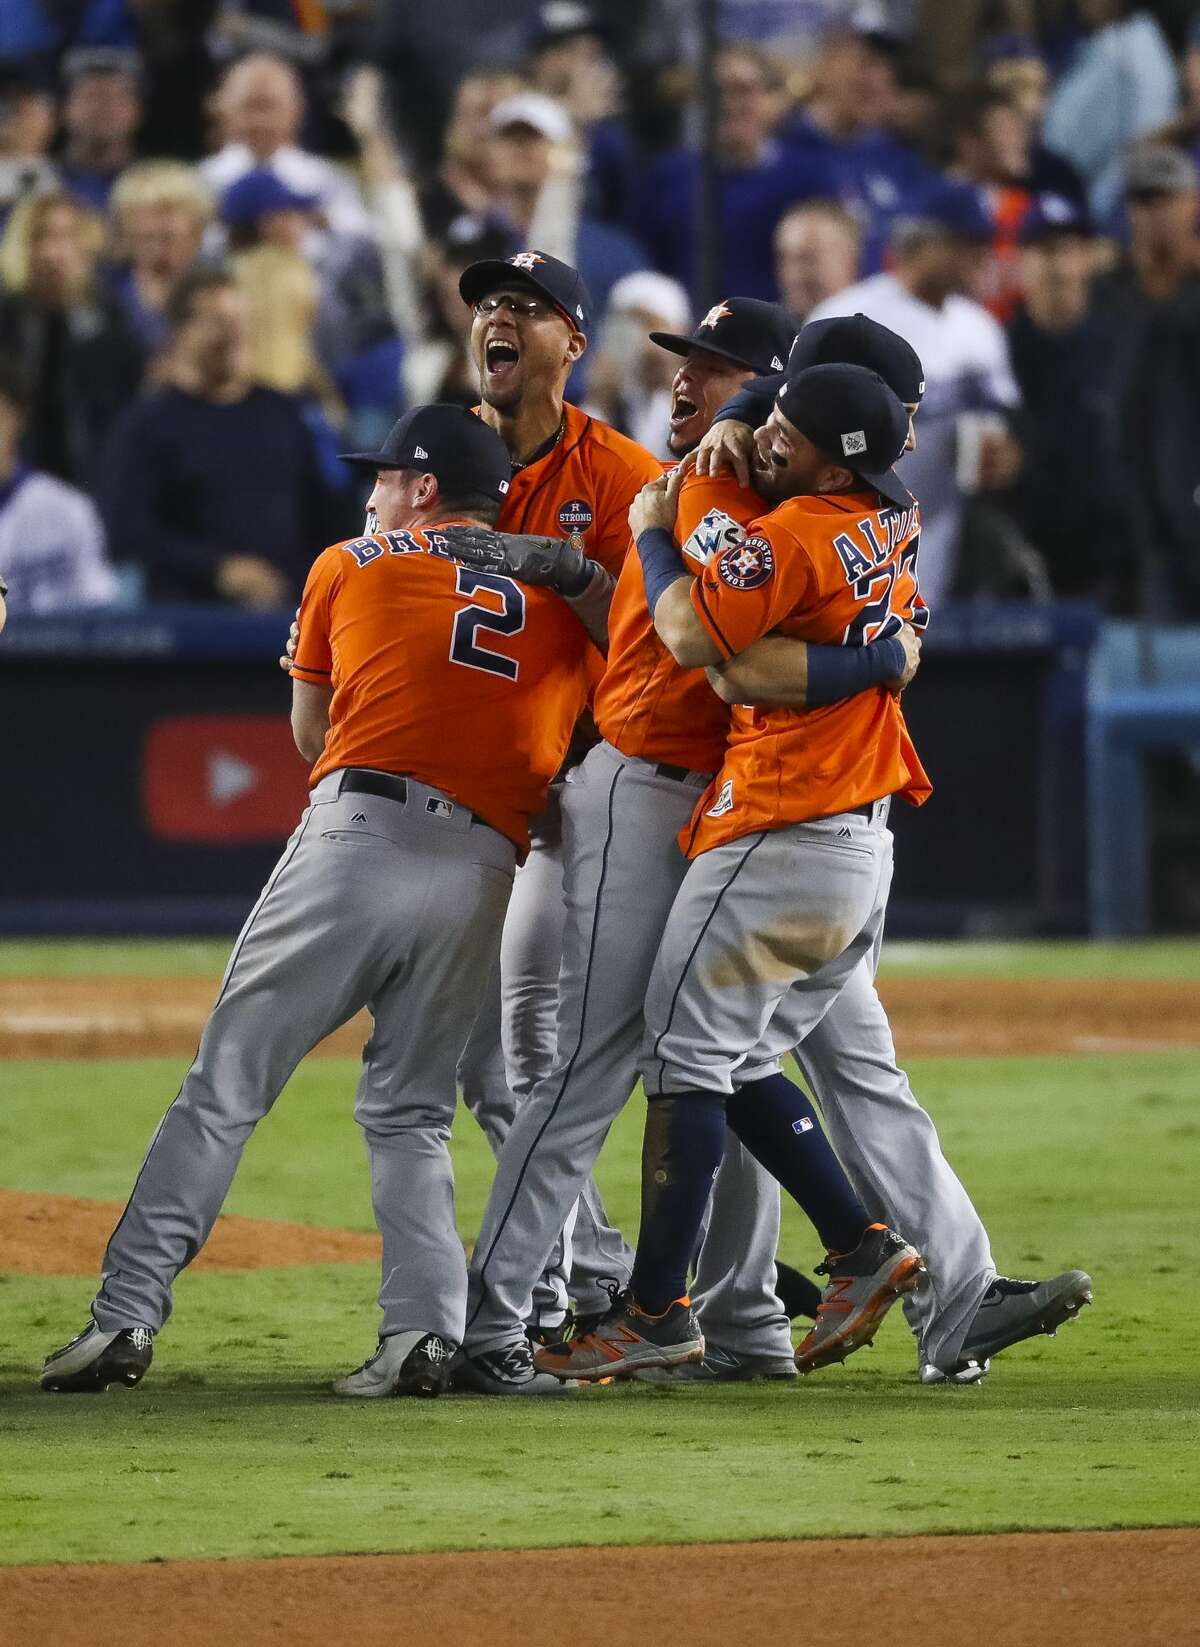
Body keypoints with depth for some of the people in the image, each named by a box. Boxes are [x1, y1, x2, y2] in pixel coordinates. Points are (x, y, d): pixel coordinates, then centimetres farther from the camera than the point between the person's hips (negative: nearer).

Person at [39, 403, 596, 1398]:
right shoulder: (556, 599, 19)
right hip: (487, 869, 3)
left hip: (360, 833, -3)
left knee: (227, 1083, -2)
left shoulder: (351, 567, 14)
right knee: (411, 1113, 13)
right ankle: (426, 1330, -6)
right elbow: (573, 741, 15)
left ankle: (127, 1314, -9)